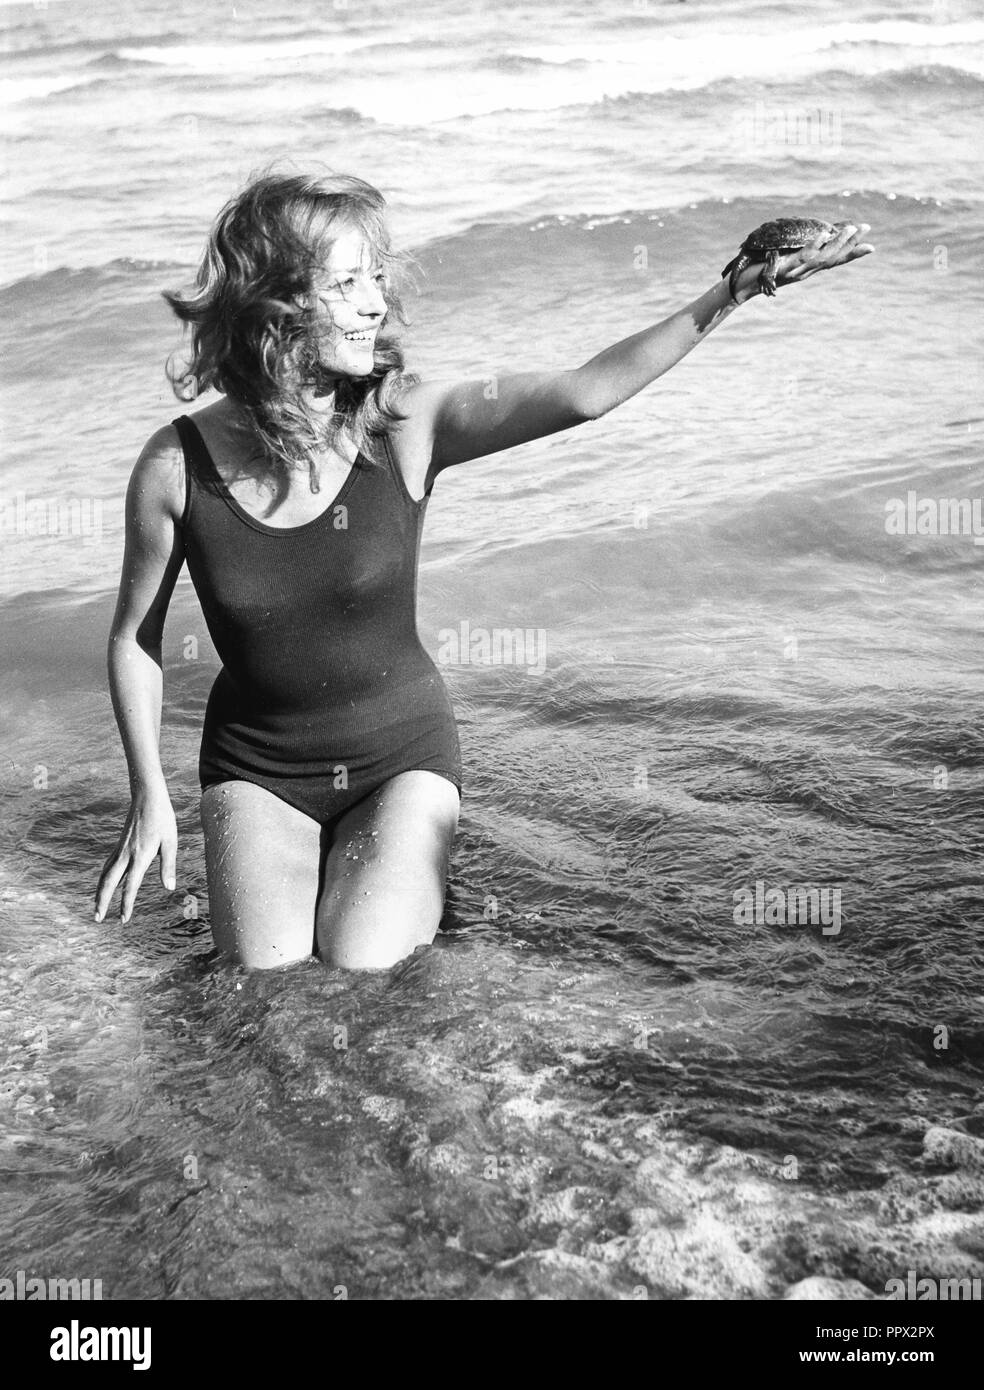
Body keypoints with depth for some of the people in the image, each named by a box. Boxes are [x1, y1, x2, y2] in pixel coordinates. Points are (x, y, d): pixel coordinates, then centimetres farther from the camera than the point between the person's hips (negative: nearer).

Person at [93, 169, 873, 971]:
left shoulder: (405, 425, -17)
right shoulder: (178, 465, -16)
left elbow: (583, 394, -28)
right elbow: (135, 636, -3)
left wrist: (734, 291, -36)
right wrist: (150, 797, -6)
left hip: (401, 753, 0)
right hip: (257, 768, 0)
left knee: (362, 971, -13)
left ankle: (408, 883, 20)